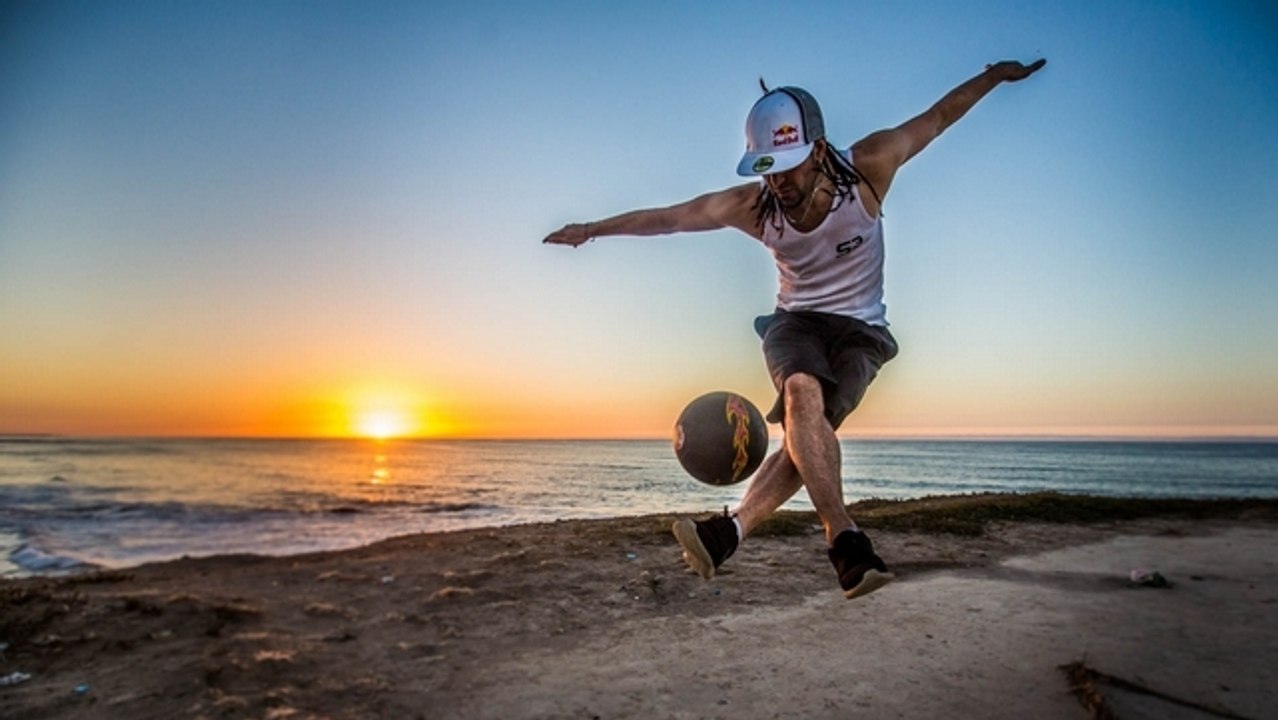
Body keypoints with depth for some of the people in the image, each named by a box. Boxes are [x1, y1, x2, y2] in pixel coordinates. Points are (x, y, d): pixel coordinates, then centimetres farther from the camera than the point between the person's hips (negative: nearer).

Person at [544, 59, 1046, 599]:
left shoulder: (868, 167, -12)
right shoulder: (752, 205, -10)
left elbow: (938, 116, 4)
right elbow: (667, 218, -4)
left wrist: (995, 75, 11)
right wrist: (592, 229, 2)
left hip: (859, 330, 0)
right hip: (795, 322, 1)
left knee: (808, 429, -27)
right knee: (802, 392, -34)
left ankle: (729, 532, -33)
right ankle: (845, 540, -37)